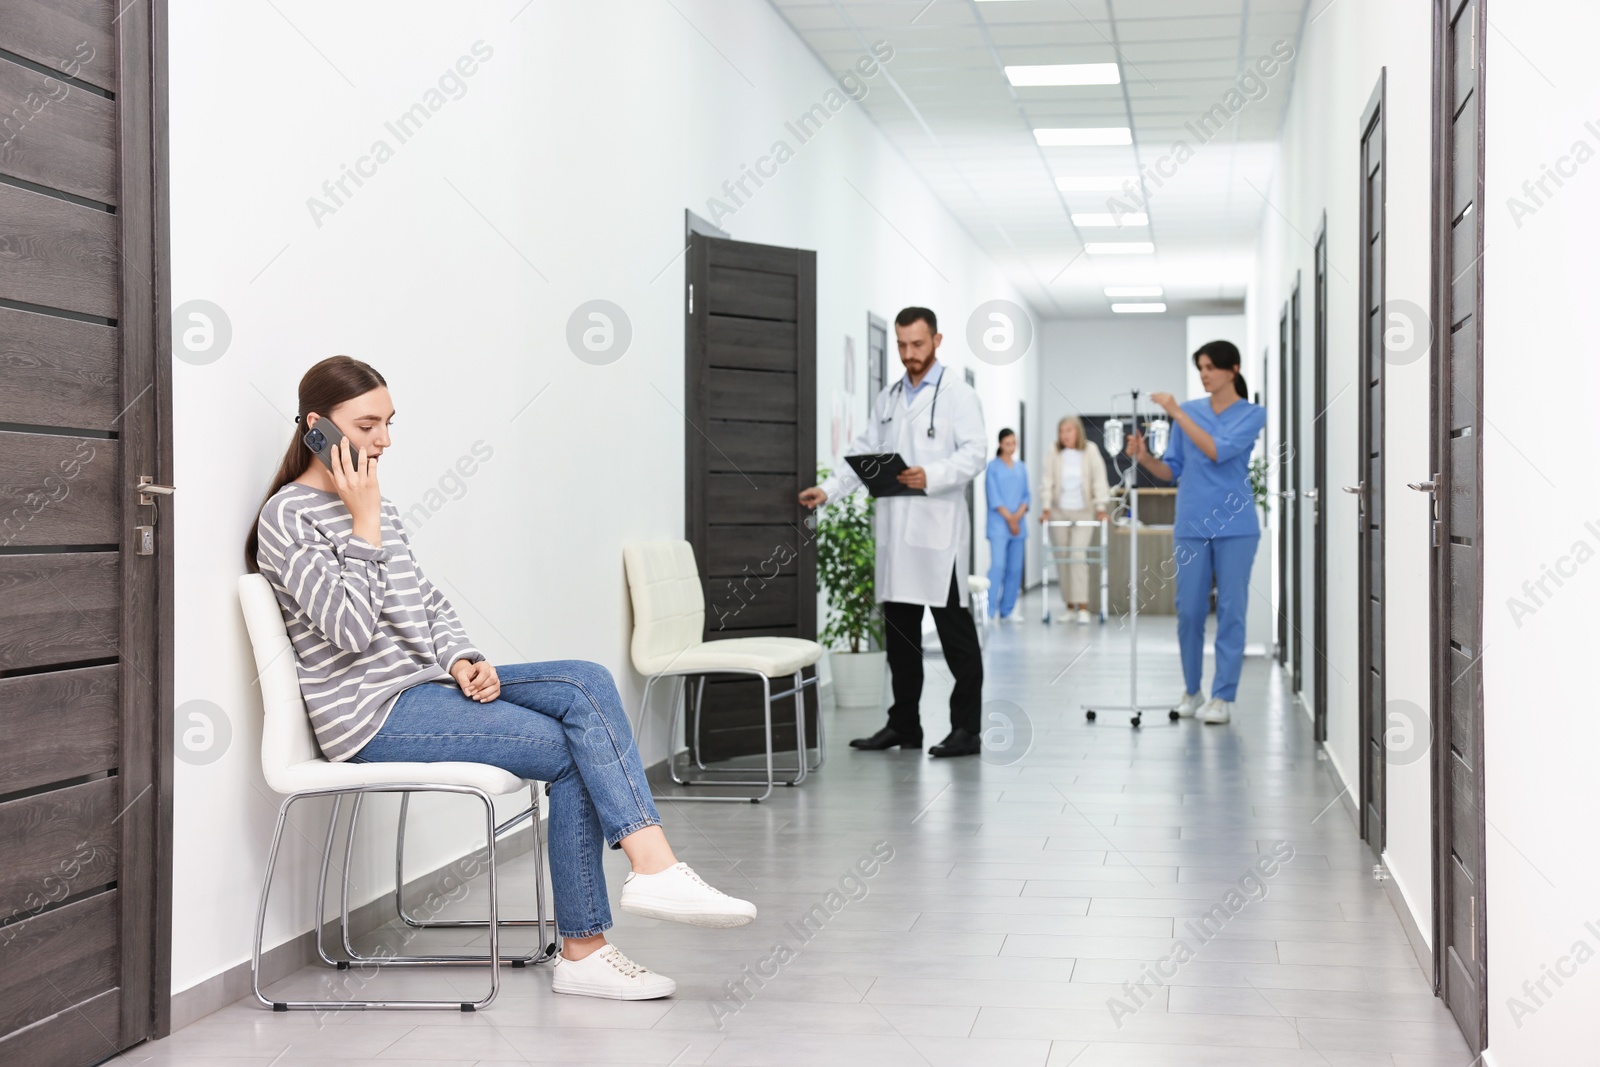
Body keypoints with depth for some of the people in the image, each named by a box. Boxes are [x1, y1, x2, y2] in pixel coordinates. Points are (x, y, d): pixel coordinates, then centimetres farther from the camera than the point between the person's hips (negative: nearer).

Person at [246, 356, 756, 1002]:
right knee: (570, 751, -15)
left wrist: (462, 661, -2)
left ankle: (654, 868, -22)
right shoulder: (287, 519, -9)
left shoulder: (373, 506, 17)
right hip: (373, 714, -8)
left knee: (587, 683, -14)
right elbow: (351, 628, -20)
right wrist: (365, 524, -16)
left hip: (429, 686, 8)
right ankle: (582, 952, -10)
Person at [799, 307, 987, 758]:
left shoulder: (957, 394, 0)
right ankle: (904, 724, 17)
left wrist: (931, 476, -25)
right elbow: (863, 454, 14)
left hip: (938, 530, -6)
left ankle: (966, 730, 2)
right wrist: (828, 489, 0)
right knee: (899, 632, 9)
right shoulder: (886, 400, 18)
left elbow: (972, 454, -9)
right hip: (893, 531, 6)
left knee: (955, 632, -2)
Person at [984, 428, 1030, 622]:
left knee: (1015, 568, 5)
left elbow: (1026, 494, 11)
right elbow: (993, 495, -6)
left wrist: (1019, 514, -7)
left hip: (1018, 524, 5)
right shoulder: (993, 467, -1)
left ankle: (1008, 609, 12)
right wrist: (1008, 517, -11)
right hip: (999, 524, -5)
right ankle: (990, 610, -14)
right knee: (998, 566, -13)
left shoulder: (1021, 468, 13)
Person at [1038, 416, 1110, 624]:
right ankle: (1070, 606, 13)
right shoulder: (1054, 454, -1)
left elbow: (1099, 481, -4)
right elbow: (1047, 482, -1)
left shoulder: (1090, 451, -4)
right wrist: (1046, 508, -9)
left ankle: (1083, 607, -12)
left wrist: (1101, 509, -9)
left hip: (1083, 512, -2)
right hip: (1059, 512, 2)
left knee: (1078, 557, -13)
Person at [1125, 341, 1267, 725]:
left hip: (1234, 524, -3)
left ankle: (1223, 697, 3)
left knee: (1231, 609, -2)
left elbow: (1219, 451, -17)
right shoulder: (1189, 411, 9)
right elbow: (1173, 470, 11)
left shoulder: (1252, 414, -1)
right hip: (1191, 524, 3)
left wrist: (1177, 413, -17)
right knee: (1189, 610, 4)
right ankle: (1191, 691, 19)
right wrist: (1144, 457, -8)